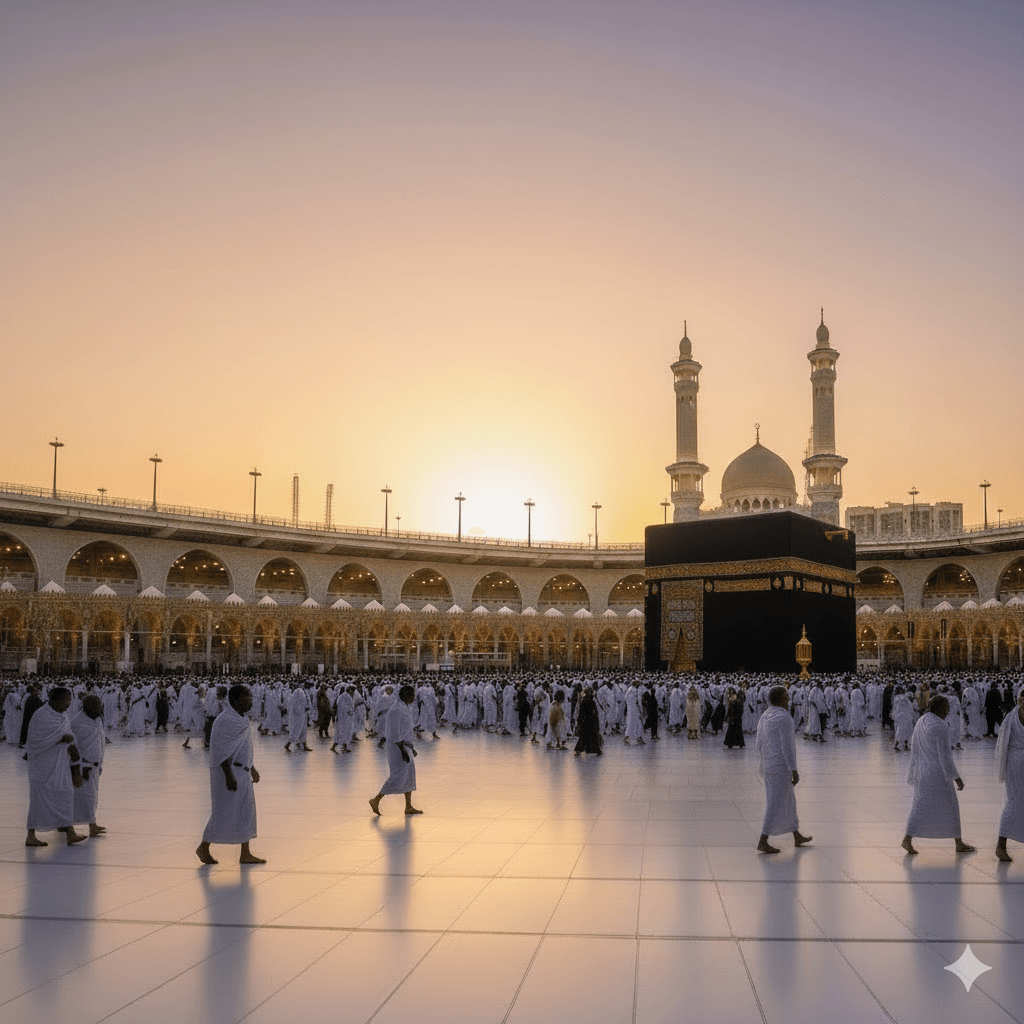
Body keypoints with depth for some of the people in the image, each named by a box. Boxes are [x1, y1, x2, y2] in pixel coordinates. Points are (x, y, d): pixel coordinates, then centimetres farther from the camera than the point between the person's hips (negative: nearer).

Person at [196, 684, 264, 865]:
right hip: (229, 772, -10)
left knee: (246, 811, 9)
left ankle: (246, 854, 14)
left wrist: (252, 768, 24)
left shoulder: (241, 718, 12)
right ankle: (204, 847, 16)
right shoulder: (226, 720, -18)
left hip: (242, 772, 10)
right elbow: (222, 750, -22)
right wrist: (229, 775, -26)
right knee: (223, 812, -1)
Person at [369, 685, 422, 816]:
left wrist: (411, 747, 22)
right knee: (398, 777, -6)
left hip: (404, 746, 10)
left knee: (409, 775, 10)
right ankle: (376, 800, 4)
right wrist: (403, 751, -24)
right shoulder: (397, 710, -20)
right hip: (398, 747, -10)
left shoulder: (403, 708, 12)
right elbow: (395, 733, -23)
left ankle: (409, 807, 15)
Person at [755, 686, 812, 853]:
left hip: (767, 765, 9)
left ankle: (797, 837, 30)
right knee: (777, 805, -3)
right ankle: (763, 842, -4)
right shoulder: (784, 717, -17)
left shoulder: (764, 717, 10)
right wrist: (794, 770, -17)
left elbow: (759, 744, 11)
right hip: (781, 766, -9)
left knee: (789, 800, 20)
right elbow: (787, 746, -20)